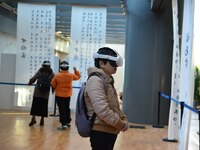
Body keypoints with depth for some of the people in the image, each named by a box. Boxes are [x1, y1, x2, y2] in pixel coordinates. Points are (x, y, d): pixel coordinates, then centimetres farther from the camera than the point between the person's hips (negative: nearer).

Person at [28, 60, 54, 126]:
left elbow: (33, 78, -4)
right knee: (44, 106, 9)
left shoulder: (40, 71, -5)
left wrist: (29, 83, 16)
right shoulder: (51, 74, -2)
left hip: (37, 92, -1)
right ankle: (42, 119, 13)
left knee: (35, 105, 2)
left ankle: (33, 118, -8)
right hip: (46, 94, 1)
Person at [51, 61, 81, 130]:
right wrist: (76, 70, 22)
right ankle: (68, 122, 29)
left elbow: (53, 85, -5)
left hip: (59, 95, -4)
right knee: (67, 108, 19)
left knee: (62, 109, -3)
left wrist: (54, 89, 15)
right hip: (68, 95, 4)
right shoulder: (71, 75, -6)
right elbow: (78, 77, 13)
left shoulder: (57, 75, -13)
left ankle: (64, 124, -7)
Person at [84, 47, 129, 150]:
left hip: (110, 131, 10)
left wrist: (123, 119, 4)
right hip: (101, 132, -10)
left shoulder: (107, 81, 15)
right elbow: (102, 110, -26)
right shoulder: (95, 80, -17)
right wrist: (121, 124, -17)